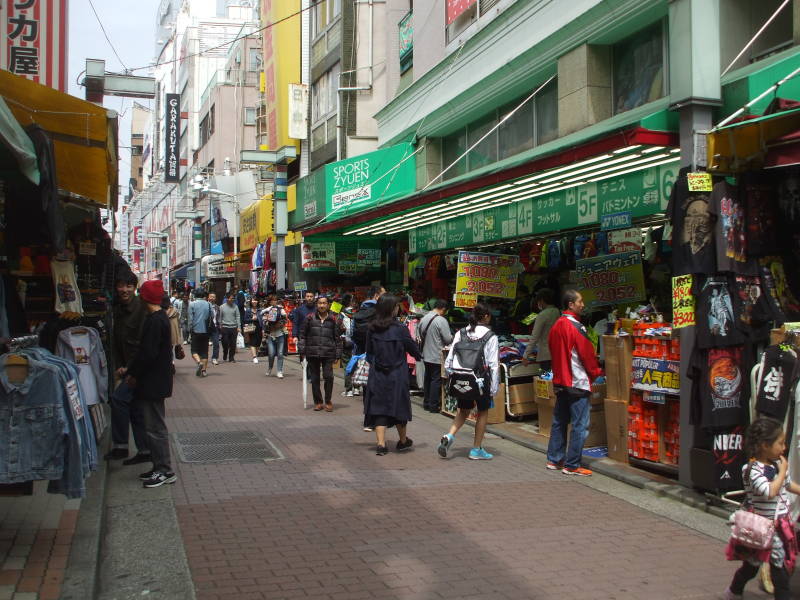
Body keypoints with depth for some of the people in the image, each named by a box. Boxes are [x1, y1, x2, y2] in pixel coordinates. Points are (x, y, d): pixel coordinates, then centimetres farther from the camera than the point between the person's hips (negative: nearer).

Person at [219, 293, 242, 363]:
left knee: (233, 344, 1)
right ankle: (225, 356, 22)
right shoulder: (222, 307, 4)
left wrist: (239, 327, -2)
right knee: (225, 343, -1)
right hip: (225, 327, -1)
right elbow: (220, 317, 7)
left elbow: (238, 317, 5)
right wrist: (220, 326, 3)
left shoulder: (235, 307, 6)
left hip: (233, 327, 1)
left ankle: (231, 358, 10)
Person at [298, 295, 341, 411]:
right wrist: (302, 348, 3)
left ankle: (328, 401, 6)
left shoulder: (333, 319, 6)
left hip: (328, 353, -1)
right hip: (312, 353, 1)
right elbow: (303, 333, 10)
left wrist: (338, 353, 5)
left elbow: (337, 337, 9)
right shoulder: (310, 318, 5)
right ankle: (318, 402, 19)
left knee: (328, 376, -10)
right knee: (314, 378, 7)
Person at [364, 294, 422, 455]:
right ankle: (403, 441, 30)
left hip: (377, 374, 2)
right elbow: (412, 348, -1)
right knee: (399, 406, 13)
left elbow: (369, 352, 5)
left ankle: (381, 443, -1)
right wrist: (419, 356, 19)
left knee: (379, 407, 6)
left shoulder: (372, 329, -4)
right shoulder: (400, 329, -13)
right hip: (397, 375, -2)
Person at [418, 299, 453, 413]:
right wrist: (452, 337, 5)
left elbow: (419, 334, 13)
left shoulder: (424, 318, 4)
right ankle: (433, 405, 3)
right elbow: (448, 339, -16)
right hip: (437, 356, -7)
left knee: (427, 378, 16)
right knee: (436, 380, 0)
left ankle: (426, 403, 24)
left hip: (426, 355, 7)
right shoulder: (441, 320, -17)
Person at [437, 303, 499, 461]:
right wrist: (494, 389, -5)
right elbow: (494, 365, -10)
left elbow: (449, 360, 1)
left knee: (463, 410, 22)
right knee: (483, 412, 15)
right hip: (482, 380, -4)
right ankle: (477, 449, 20)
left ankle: (449, 436, 0)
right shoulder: (491, 337, -8)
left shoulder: (460, 334, 2)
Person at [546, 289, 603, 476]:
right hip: (578, 383, -9)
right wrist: (596, 372, 3)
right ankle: (572, 465, -2)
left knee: (559, 422, 15)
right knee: (580, 425, -4)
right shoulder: (575, 326, -15)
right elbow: (587, 353, -11)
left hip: (560, 382, 9)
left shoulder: (556, 326, 10)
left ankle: (554, 460, 21)